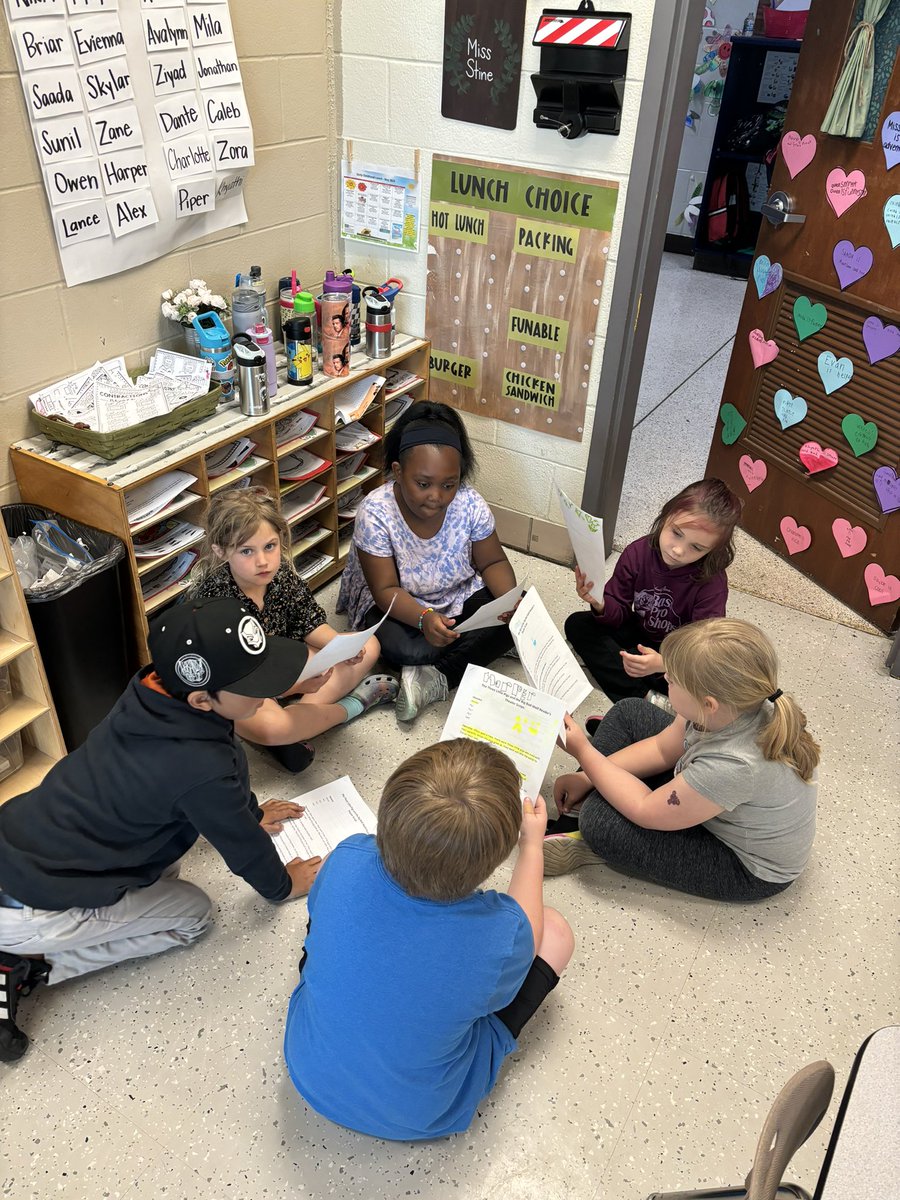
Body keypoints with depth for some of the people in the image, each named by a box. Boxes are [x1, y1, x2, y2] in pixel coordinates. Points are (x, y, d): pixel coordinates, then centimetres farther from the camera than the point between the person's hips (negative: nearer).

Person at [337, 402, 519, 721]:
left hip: (459, 596, 4)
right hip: (395, 603, -4)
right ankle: (483, 648, -10)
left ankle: (435, 679, -21)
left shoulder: (470, 504, -17)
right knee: (404, 649, -35)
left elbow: (493, 562, -4)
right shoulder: (375, 513, -26)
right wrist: (424, 618, -44)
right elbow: (387, 590, -23)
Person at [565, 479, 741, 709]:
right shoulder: (638, 553, -17)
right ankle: (648, 698, -24)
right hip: (637, 633, 5)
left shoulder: (712, 581, -26)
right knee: (577, 624, -15)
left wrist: (663, 664, -50)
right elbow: (619, 613, -8)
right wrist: (601, 605, -33)